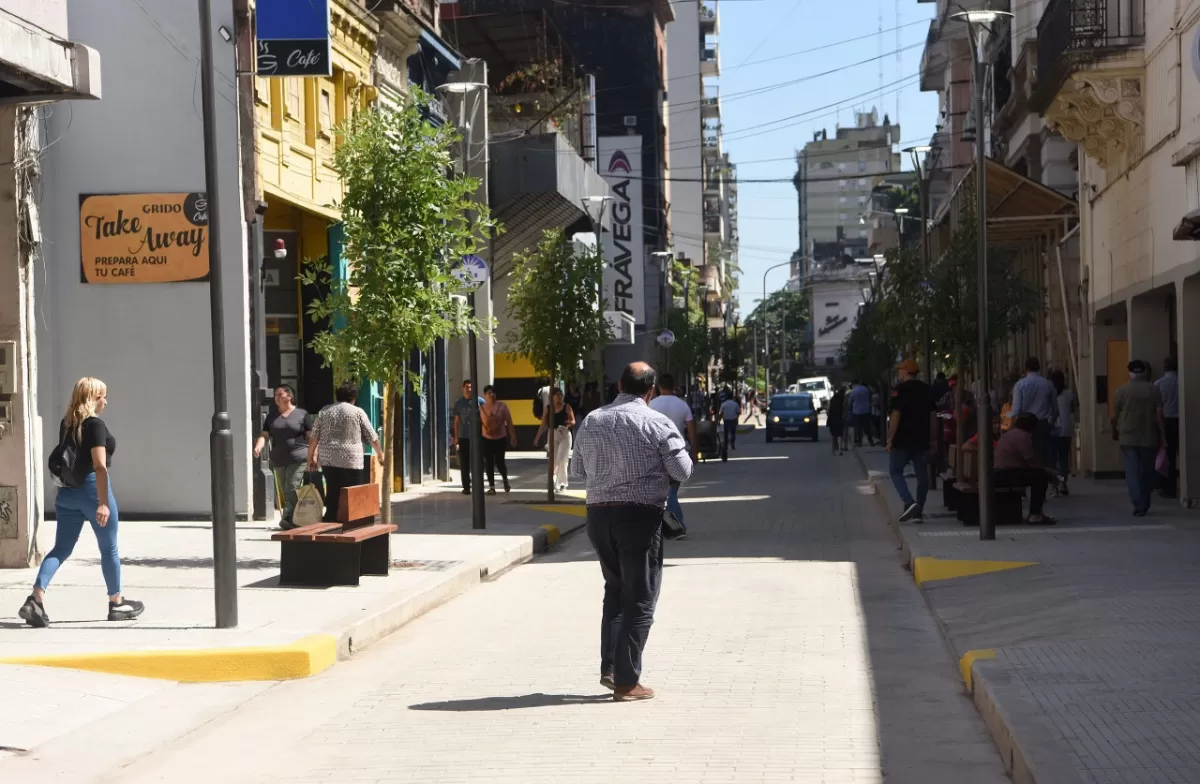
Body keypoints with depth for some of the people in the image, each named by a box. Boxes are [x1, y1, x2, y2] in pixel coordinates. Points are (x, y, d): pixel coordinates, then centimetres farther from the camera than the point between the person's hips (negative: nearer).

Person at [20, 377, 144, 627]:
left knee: (61, 549, 6)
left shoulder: (66, 423, 10)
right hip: (92, 488, -7)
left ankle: (36, 599, -11)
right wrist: (103, 503, -21)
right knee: (109, 549, 9)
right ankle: (117, 603, 20)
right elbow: (100, 466, -19)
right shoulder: (95, 424, -13)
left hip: (67, 492, 7)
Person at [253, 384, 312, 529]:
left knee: (292, 489, -16)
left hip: (298, 459, -6)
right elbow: (264, 435, 6)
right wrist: (258, 447, -14)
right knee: (284, 492, 6)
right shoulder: (272, 417, 15)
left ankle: (287, 519, -22)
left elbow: (311, 436, 1)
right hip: (278, 460, 6)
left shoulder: (302, 414, 2)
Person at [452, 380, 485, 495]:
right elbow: (456, 421, 10)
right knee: (464, 464, 2)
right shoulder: (458, 403, 6)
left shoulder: (480, 401, -1)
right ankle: (466, 487, 8)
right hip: (463, 437, 1)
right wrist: (456, 437, 7)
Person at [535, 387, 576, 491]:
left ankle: (562, 483, -2)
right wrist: (537, 437, 3)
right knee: (553, 460, 5)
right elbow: (544, 425, 7)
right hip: (552, 435, 3)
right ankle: (554, 482, 15)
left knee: (562, 460, -10)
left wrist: (570, 423, -30)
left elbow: (573, 421, -6)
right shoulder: (548, 408, 4)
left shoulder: (567, 407, -3)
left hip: (564, 435, -3)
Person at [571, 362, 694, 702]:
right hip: (640, 516, -5)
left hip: (599, 514, 5)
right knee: (639, 599, 2)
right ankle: (626, 682, 1)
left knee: (615, 590, 21)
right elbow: (682, 472, -8)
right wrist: (682, 450, 12)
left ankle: (610, 667, 15)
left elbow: (578, 470, 14)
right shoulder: (657, 423, -9)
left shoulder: (592, 422, 6)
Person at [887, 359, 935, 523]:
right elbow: (932, 416, 12)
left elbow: (896, 415, -15)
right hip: (922, 440, 6)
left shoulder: (900, 389, -9)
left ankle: (909, 503, -15)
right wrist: (932, 438, 17)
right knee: (922, 475, 8)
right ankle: (917, 512, 9)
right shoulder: (926, 390, 10)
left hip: (903, 439, -6)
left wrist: (890, 439, -12)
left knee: (895, 471, 5)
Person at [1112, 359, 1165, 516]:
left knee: (1132, 472, -3)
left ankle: (1139, 505, -17)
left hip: (1128, 438, -1)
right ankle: (1144, 505, 20)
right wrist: (1163, 437, 0)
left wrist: (1115, 432, 18)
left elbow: (1114, 416, 0)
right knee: (1147, 472, 12)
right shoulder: (1153, 390, -1)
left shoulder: (1122, 391, -2)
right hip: (1149, 438, 1)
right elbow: (1159, 415, -5)